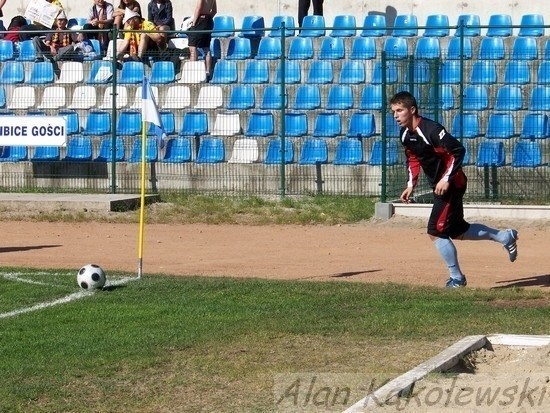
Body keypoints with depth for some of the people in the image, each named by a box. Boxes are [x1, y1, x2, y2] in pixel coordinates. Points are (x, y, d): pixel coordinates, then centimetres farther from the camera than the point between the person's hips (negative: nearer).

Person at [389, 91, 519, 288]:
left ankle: (457, 278, 4)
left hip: (452, 184, -9)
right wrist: (411, 184, 8)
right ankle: (505, 237, 33)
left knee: (436, 231, -11)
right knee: (457, 231, 17)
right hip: (438, 186, 9)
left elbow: (458, 151, -26)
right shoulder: (405, 134, 2)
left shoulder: (430, 129, -24)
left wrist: (446, 179, -29)